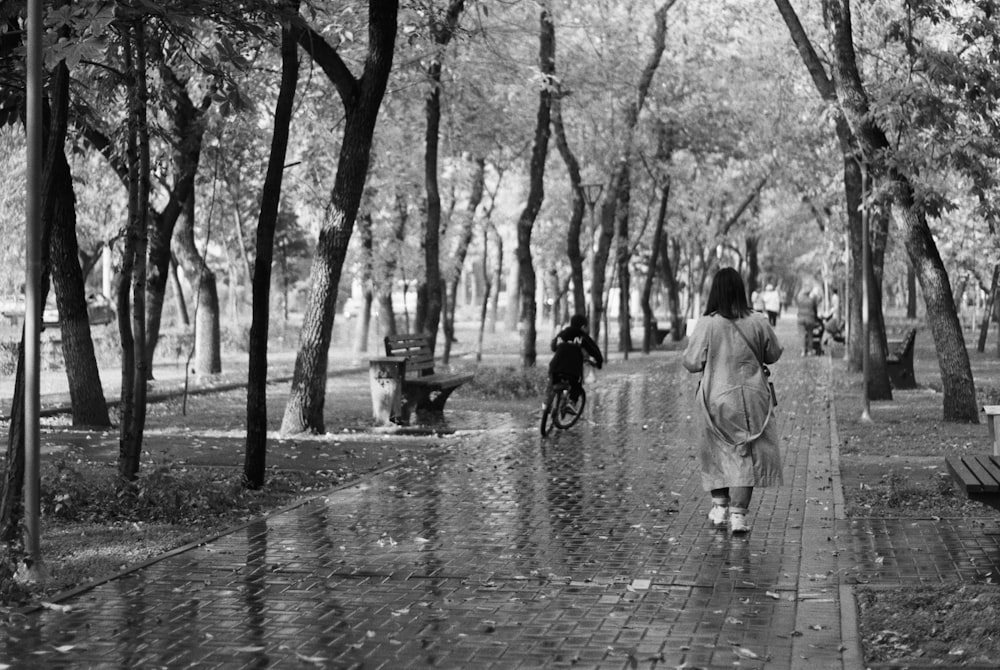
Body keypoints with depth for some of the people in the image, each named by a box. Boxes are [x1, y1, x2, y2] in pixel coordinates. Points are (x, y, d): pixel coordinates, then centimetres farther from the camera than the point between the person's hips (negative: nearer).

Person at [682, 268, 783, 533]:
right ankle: (738, 514, -2)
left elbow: (692, 363, -9)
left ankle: (720, 506, 18)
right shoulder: (758, 322, -6)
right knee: (745, 454, 4)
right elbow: (774, 354, 7)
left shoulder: (706, 324, -13)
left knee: (718, 452, 17)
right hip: (751, 397, 1)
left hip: (716, 397, -1)